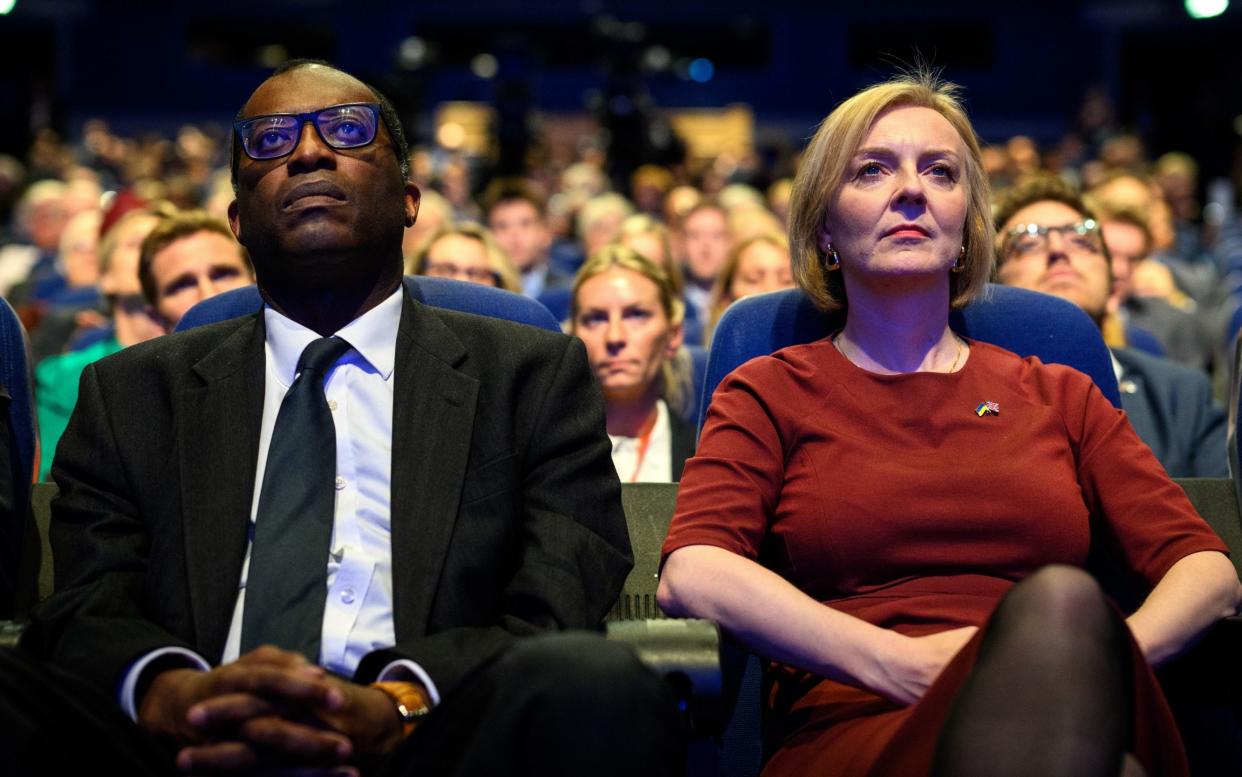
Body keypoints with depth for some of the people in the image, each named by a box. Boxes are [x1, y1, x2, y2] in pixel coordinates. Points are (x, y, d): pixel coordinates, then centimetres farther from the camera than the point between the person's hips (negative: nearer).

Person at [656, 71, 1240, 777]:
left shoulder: (1058, 396, 26)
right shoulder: (769, 393, 19)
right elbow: (691, 575, 0)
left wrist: (1101, 661, -9)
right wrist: (897, 664, -14)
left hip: (1064, 718, 3)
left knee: (1061, 602, -36)